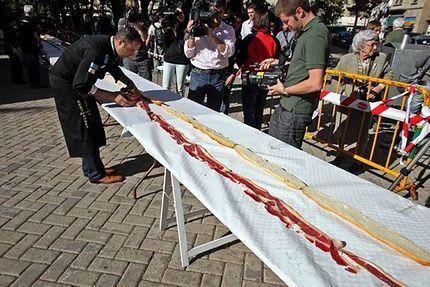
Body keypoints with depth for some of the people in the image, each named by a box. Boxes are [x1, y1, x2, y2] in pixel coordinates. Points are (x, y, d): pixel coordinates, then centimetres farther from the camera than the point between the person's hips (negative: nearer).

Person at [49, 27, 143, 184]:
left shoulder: (110, 48, -6)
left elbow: (114, 68, 16)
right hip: (64, 82, -9)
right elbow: (81, 85, -31)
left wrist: (130, 84, 1)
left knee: (92, 125, 11)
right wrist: (113, 97, -27)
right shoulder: (95, 49, -33)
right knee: (84, 128, -7)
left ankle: (91, 167, 22)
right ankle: (96, 174, 3)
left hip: (77, 81, 9)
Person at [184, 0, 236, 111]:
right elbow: (188, 54, 2)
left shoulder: (229, 30, 5)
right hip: (198, 74, 0)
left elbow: (228, 52, -12)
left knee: (214, 112, 9)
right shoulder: (197, 26, 3)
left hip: (218, 76, 1)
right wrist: (192, 35, -13)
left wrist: (211, 34, -18)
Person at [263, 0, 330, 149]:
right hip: (286, 106, 10)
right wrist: (279, 62, 14)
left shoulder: (315, 35, -20)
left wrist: (284, 90, -13)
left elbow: (315, 83, -26)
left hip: (295, 111, -10)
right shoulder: (306, 31, 11)